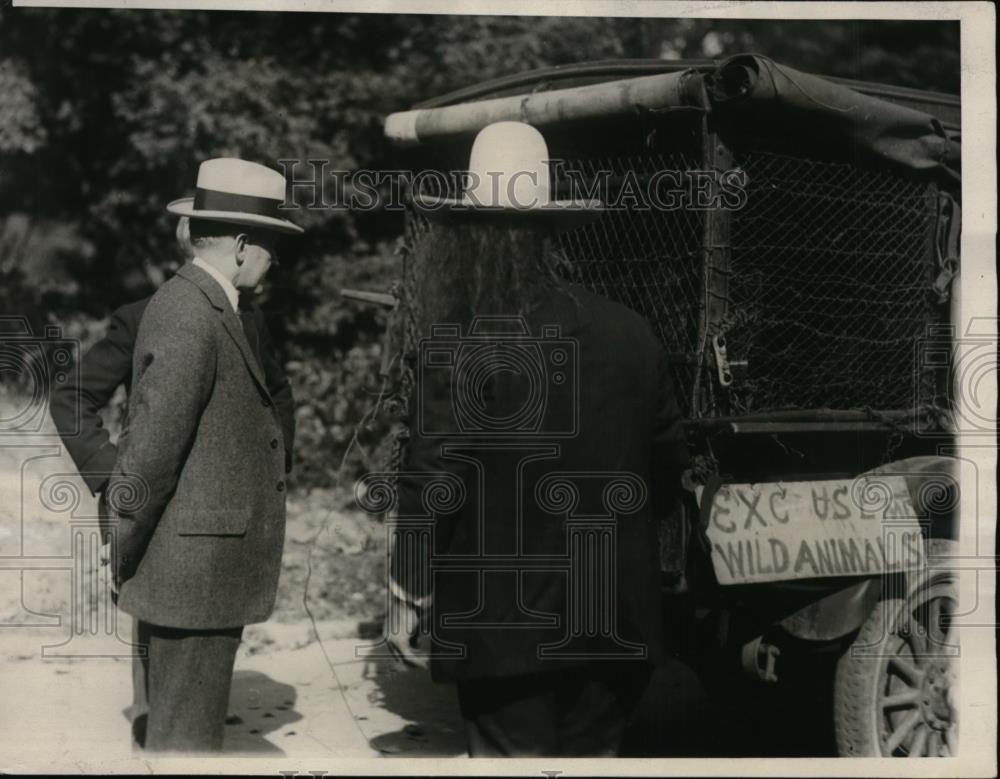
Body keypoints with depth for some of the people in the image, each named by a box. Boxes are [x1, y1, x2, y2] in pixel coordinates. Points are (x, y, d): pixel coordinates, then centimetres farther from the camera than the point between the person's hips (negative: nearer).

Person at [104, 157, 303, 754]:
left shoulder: (212, 309, 13)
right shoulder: (189, 318, -19)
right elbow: (150, 449, -20)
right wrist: (121, 561, -10)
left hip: (206, 567, 10)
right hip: (195, 565, -10)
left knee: (192, 724, 18)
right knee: (186, 735, 1)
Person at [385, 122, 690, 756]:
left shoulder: (459, 351, -15)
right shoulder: (630, 334, 1)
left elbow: (430, 488, -14)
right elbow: (670, 471, 9)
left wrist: (409, 598, -2)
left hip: (504, 625, -5)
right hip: (614, 623, 5)